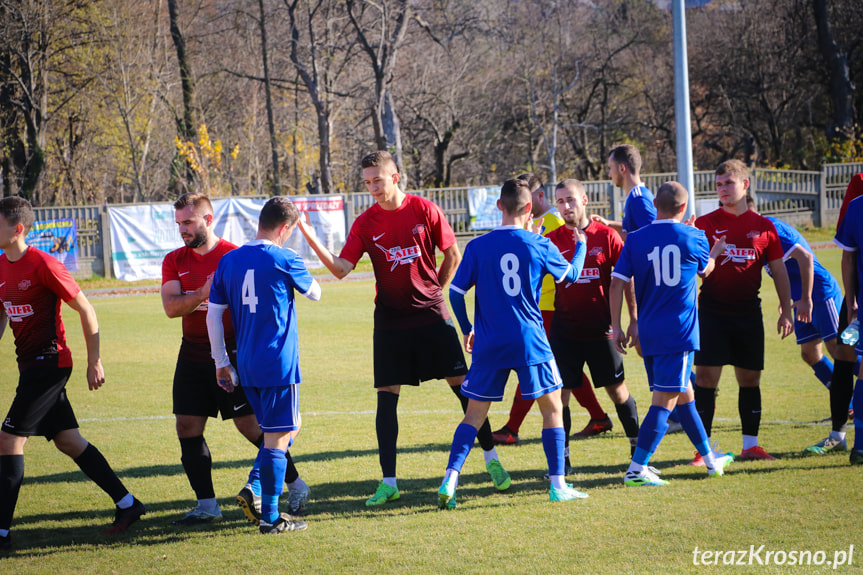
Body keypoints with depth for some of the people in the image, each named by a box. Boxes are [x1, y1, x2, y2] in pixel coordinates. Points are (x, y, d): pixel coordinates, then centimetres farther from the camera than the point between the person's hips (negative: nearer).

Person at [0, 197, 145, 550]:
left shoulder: (43, 265, -16)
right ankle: (127, 504, 18)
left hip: (48, 363, -8)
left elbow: (85, 309, -11)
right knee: (68, 441, 10)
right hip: (31, 364, 8)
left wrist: (94, 361, -9)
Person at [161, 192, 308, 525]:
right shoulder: (175, 261, 7)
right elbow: (171, 307, -7)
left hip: (232, 354, -5)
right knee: (188, 427, 0)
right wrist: (203, 293, -21)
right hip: (193, 355, 5)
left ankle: (296, 485, 12)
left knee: (250, 425, -5)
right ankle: (206, 504, 8)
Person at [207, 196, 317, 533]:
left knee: (287, 427, 22)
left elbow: (213, 315, 9)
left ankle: (256, 485, 8)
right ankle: (270, 517, -1)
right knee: (278, 436, -1)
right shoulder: (284, 260, -9)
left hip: (247, 365, 6)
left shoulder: (229, 261, 6)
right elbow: (315, 293, 9)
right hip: (278, 363, -6)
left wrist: (221, 361, 15)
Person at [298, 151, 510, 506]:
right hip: (390, 320, 1)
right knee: (386, 396, -2)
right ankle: (388, 483, 4)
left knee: (463, 384, 0)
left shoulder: (425, 210, -4)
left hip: (431, 315, -1)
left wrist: (433, 291, 6)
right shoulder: (365, 224, -1)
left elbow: (453, 255, 5)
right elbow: (340, 268, -7)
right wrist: (308, 235, -17)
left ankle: (491, 458, 17)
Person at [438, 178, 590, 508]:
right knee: (552, 408, 11)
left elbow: (456, 292, 1)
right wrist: (581, 245, 34)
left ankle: (450, 480, -6)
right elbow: (571, 275, 14)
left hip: (489, 345, 2)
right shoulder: (539, 245, -3)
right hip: (531, 343, -2)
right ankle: (558, 485, 7)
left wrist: (467, 329, 17)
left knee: (475, 414, 9)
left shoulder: (477, 247, -1)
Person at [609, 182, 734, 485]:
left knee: (684, 394, 18)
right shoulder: (694, 238, -2)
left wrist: (616, 327, 4)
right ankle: (636, 468, -13)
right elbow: (705, 270, 18)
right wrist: (716, 252, 40)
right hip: (680, 331, -4)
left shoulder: (635, 239, 1)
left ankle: (710, 459, 30)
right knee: (665, 400, -5)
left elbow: (617, 283, -3)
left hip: (649, 332, 4)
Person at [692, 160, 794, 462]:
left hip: (748, 312, 2)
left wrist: (787, 311, 7)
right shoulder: (705, 224, 1)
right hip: (711, 311, -2)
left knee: (750, 378, 7)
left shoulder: (763, 227, 5)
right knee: (706, 377, -7)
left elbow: (779, 270, 10)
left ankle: (750, 445, 17)